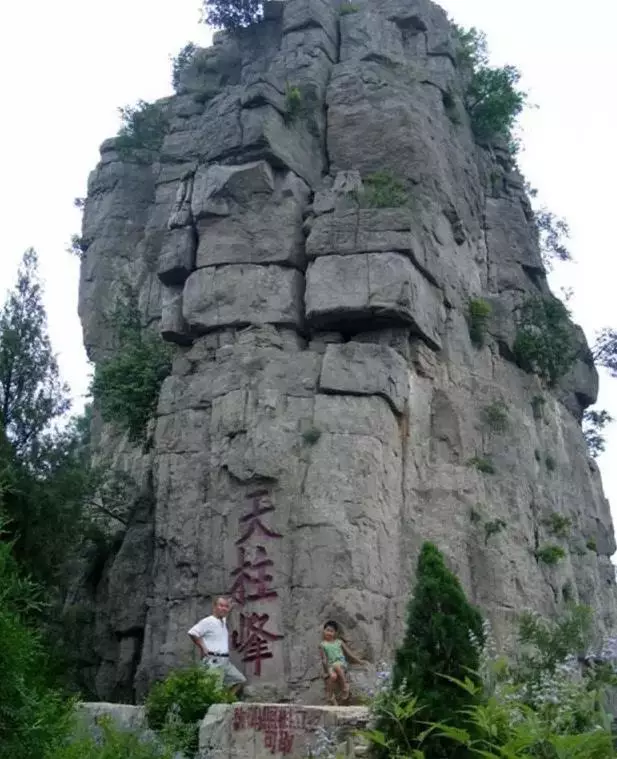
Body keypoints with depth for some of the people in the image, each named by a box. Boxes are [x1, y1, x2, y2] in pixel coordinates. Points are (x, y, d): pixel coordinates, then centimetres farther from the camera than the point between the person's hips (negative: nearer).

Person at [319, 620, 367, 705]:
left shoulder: (339, 642, 12)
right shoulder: (322, 644, 7)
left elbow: (349, 652, 15)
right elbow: (324, 659, -1)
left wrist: (359, 660, 11)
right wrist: (327, 670, -14)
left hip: (341, 664, 1)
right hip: (330, 666, 0)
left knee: (336, 666, -37)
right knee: (333, 676, -35)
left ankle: (345, 688, -22)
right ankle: (331, 696, -12)